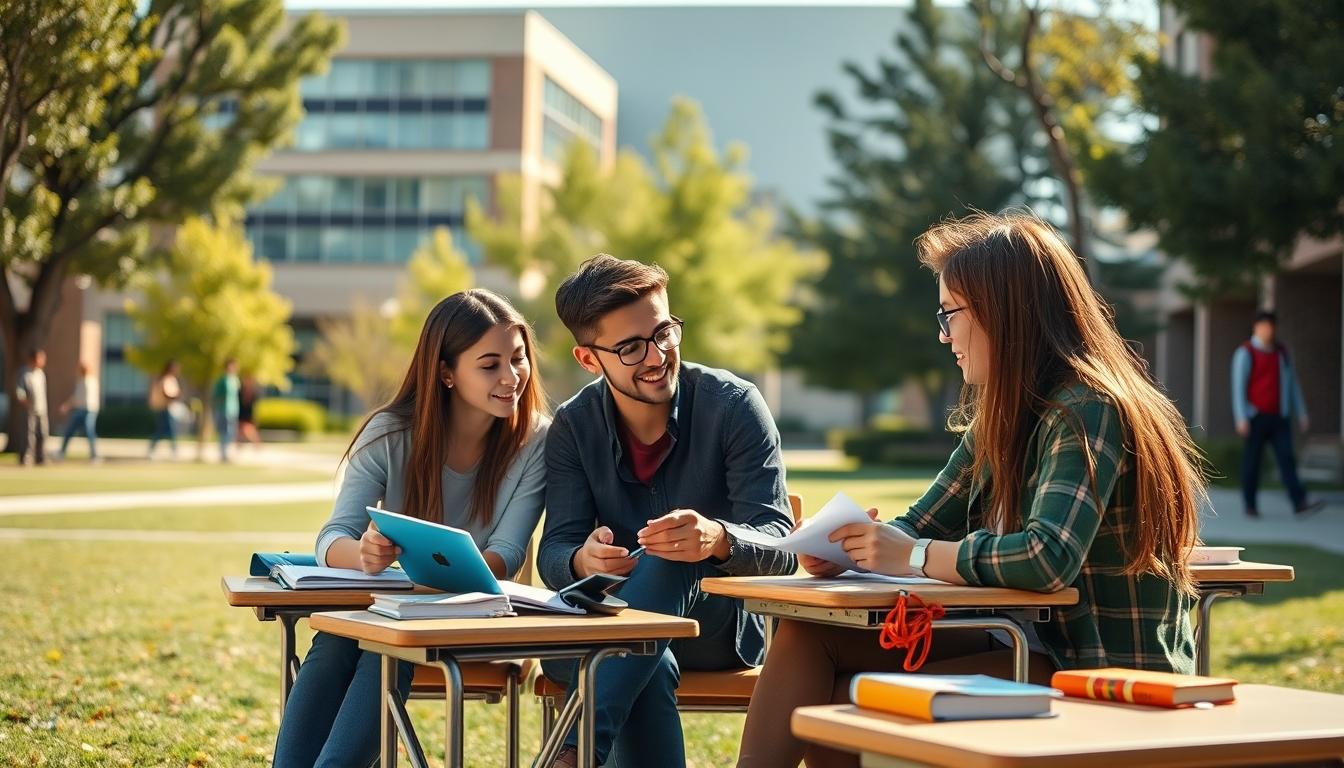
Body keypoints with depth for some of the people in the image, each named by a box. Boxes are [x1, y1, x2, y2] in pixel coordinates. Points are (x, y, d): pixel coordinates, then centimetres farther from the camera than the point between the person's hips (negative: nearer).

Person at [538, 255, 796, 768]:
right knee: (650, 670, -36)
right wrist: (584, 561, -34)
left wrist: (717, 539, -41)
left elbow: (780, 549, -16)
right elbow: (553, 555, -7)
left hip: (724, 624, -1)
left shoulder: (732, 405, -10)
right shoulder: (574, 426, 0)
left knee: (668, 566, -36)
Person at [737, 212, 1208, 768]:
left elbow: (1049, 559, -32)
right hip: (1026, 646, 9)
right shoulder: (1000, 416, 10)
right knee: (809, 633, -6)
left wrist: (914, 557, -19)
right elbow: (924, 524, 12)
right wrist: (846, 549, -10)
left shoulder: (1087, 410, -18)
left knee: (842, 703, -17)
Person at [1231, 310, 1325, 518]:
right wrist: (1241, 419, -20)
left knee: (1286, 458, -9)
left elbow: (1292, 384, 15)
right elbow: (1238, 386, -12)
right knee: (1252, 461, 2)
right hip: (1255, 417, -4)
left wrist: (1302, 413, 10)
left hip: (1279, 418, 4)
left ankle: (1300, 504, -20)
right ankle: (1250, 505, 15)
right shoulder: (1245, 353, -7)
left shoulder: (1281, 351, 11)